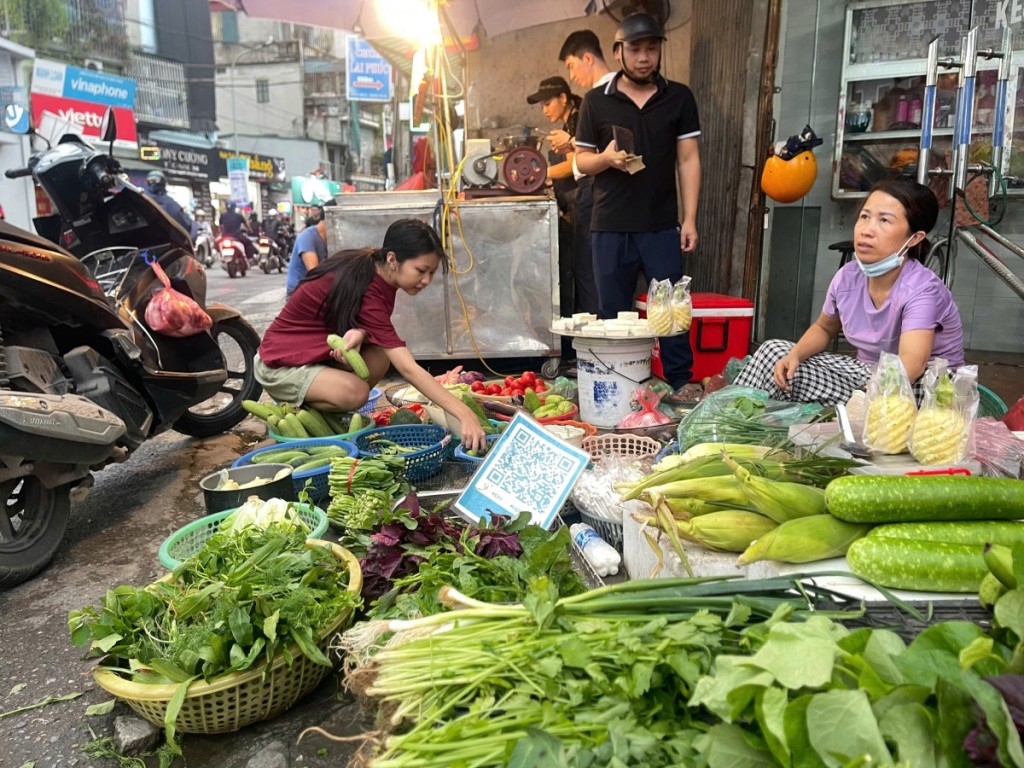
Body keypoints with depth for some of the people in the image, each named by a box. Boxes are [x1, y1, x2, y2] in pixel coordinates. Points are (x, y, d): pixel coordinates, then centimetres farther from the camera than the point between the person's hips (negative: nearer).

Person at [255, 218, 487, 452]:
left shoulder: (371, 265, -7)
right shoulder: (367, 292, -32)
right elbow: (408, 369, -37)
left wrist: (360, 333, -27)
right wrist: (464, 413, -41)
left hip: (320, 352, 8)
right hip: (281, 364, -8)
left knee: (379, 356, -17)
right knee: (355, 392, -31)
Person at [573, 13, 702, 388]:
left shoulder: (679, 97, 6)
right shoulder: (596, 100, 4)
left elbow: (688, 160, 3)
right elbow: (581, 160, 8)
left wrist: (689, 219, -5)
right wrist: (606, 158, -15)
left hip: (662, 226, 0)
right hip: (610, 227, 0)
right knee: (613, 313, 7)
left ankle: (681, 385, 14)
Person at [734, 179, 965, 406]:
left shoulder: (922, 290, -26)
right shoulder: (848, 277, -9)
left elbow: (910, 367, -41)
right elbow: (824, 328, 11)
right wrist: (794, 355, -10)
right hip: (868, 376, 5)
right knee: (774, 352, -6)